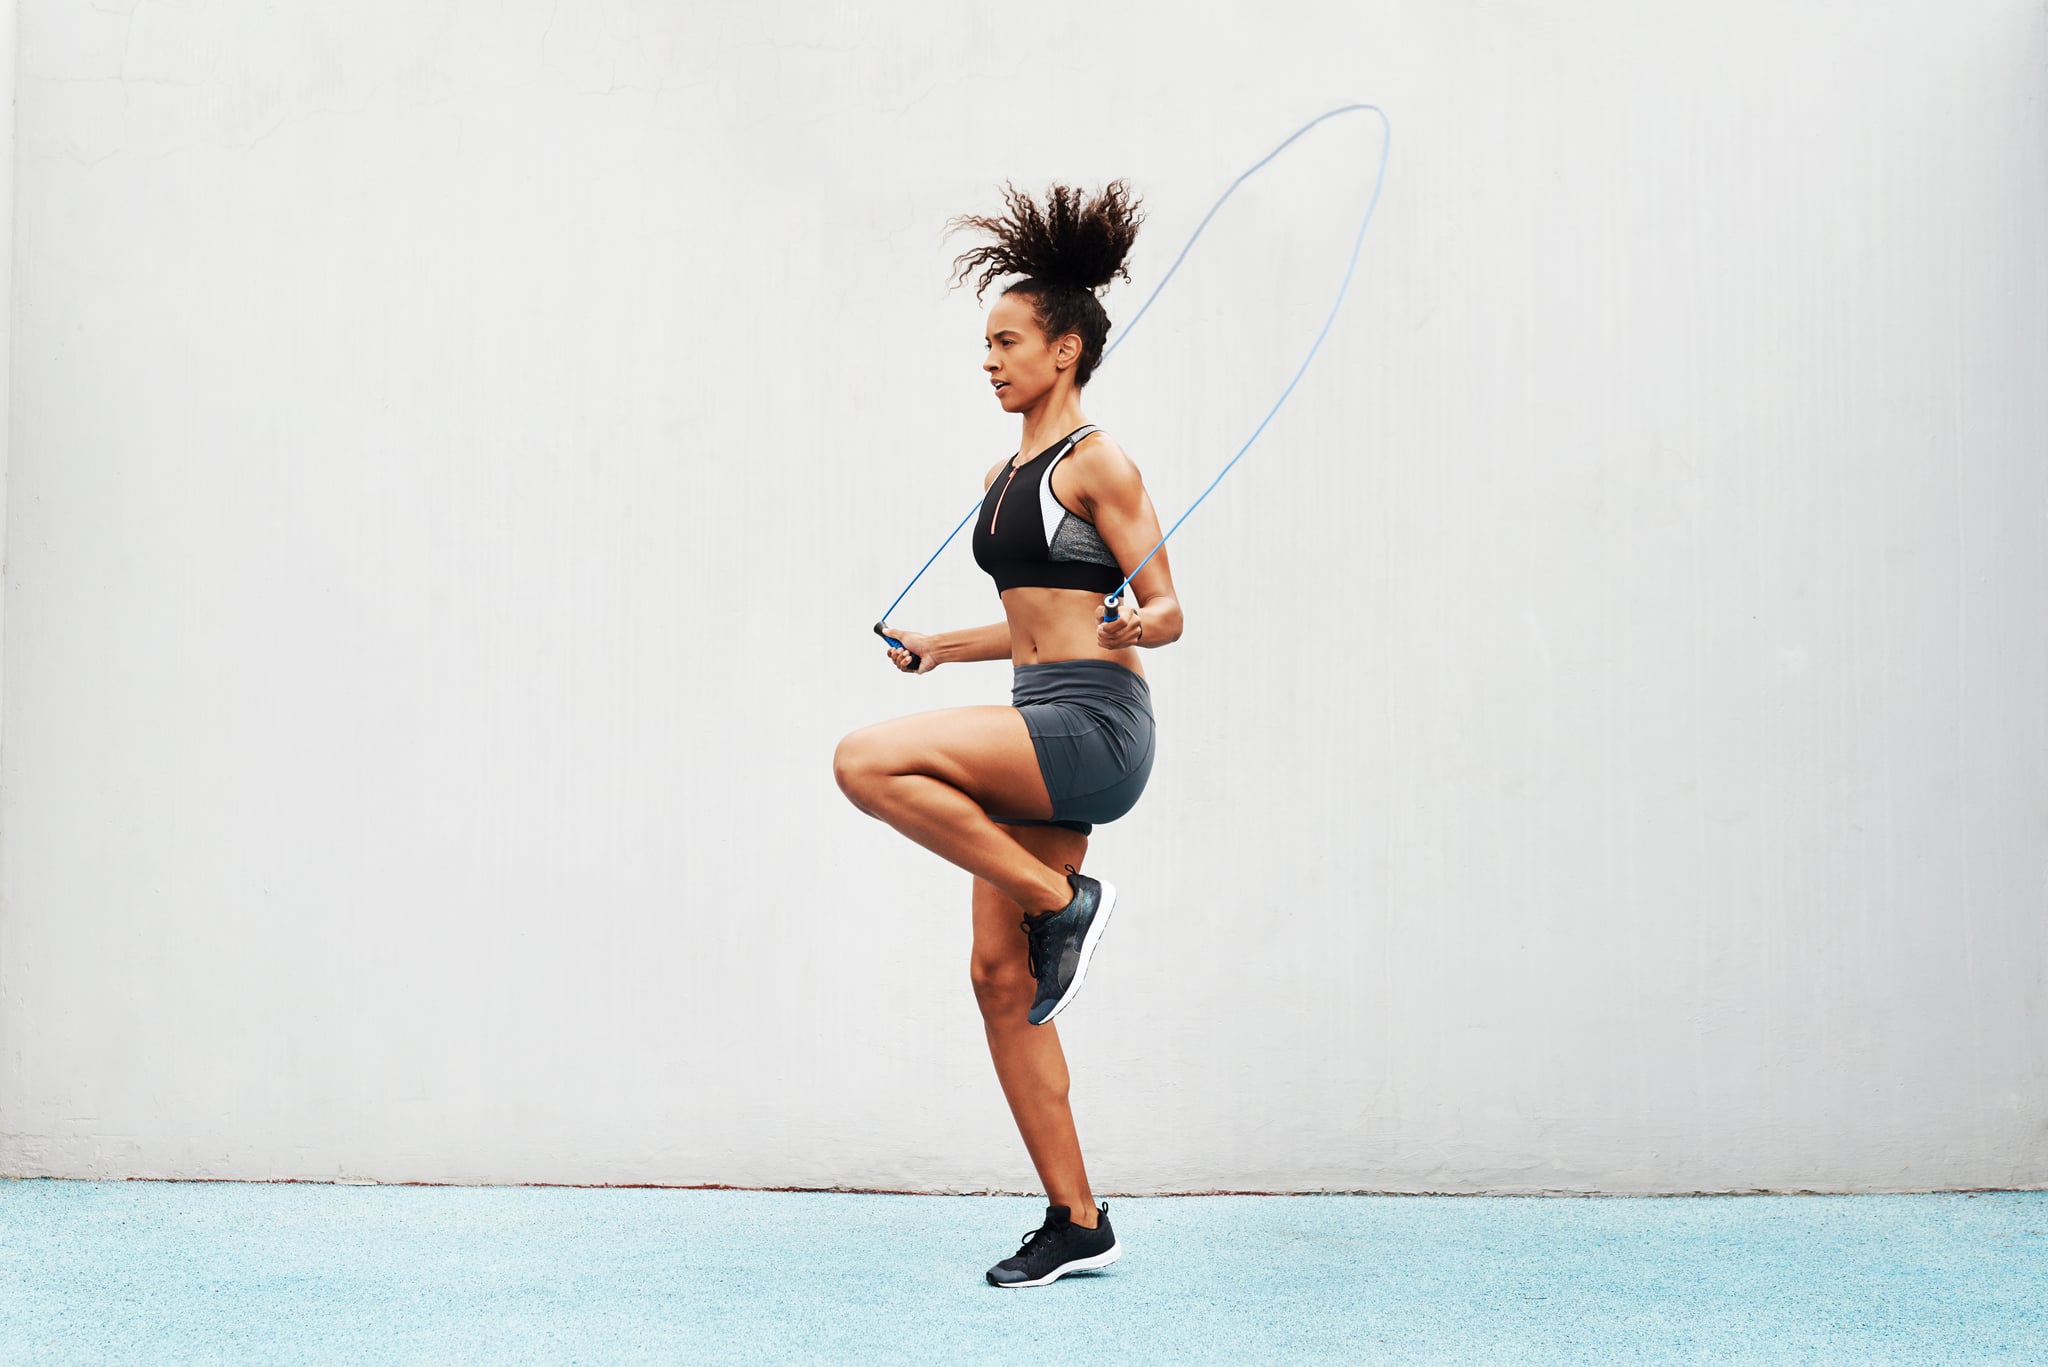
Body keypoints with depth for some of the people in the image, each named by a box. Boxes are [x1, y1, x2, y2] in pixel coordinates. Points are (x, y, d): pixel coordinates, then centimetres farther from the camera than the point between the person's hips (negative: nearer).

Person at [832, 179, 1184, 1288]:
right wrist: (942, 646, 33)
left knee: (870, 760, -26)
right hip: (1038, 732, 9)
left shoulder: (1096, 464, -7)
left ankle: (1063, 899, -11)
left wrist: (1134, 626, -29)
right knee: (1000, 978, 4)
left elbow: (1164, 611, -9)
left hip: (1093, 724, -9)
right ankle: (1075, 1222, 11)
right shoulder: (1006, 474, 19)